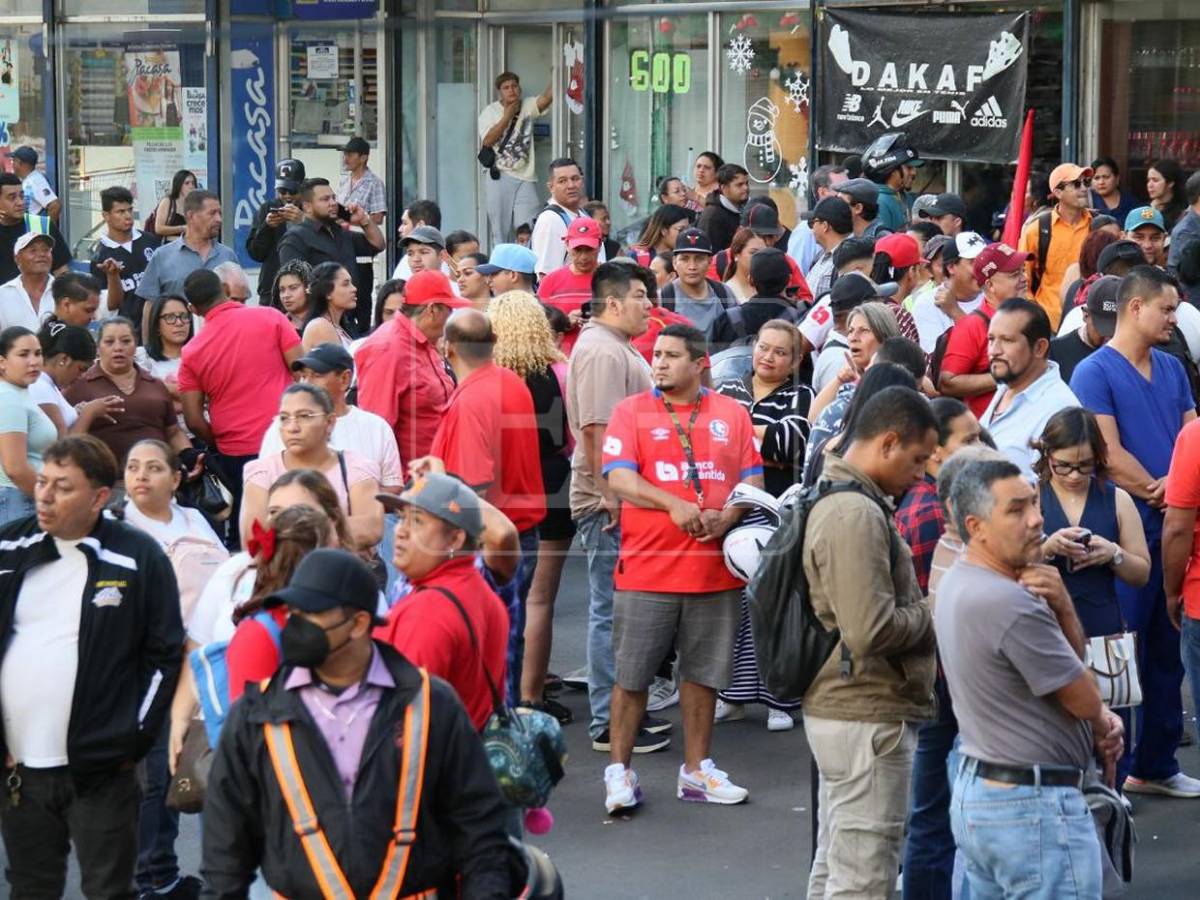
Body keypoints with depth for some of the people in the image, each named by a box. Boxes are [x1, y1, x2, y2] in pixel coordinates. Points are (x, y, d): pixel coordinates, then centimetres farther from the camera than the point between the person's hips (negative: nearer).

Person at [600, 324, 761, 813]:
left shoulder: (732, 414, 8)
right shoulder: (631, 411, 1)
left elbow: (753, 478, 7)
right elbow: (618, 478, -9)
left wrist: (728, 515, -12)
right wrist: (674, 505, -22)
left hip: (714, 567, 2)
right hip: (646, 567, -2)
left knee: (702, 672, 10)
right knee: (632, 673, 0)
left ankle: (697, 768, 20)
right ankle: (619, 770, 9)